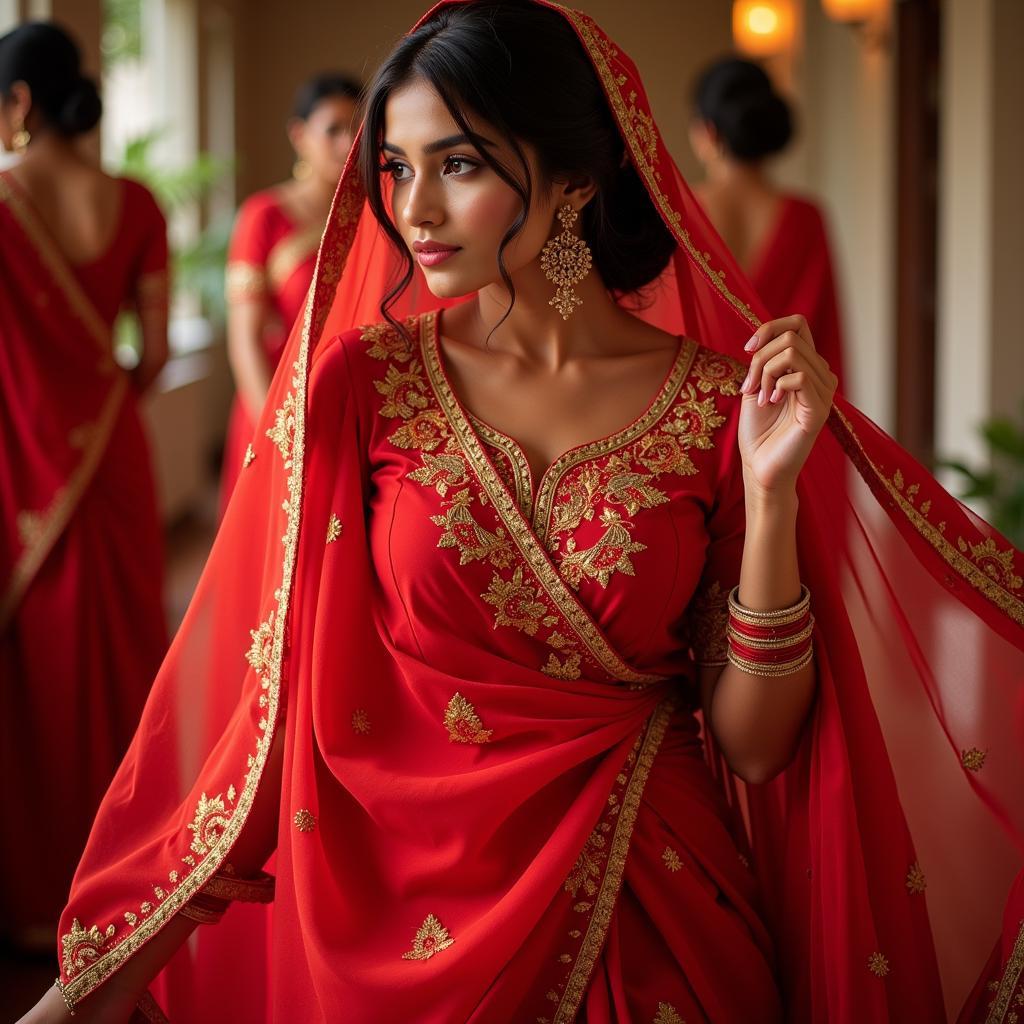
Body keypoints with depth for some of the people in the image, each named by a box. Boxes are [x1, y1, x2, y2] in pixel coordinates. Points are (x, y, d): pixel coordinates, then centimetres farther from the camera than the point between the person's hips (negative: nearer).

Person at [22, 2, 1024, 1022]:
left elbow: (753, 744, -8)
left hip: (651, 920, 0)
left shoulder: (720, 401, -8)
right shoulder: (360, 383, -7)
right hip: (395, 916, 1)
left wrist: (770, 491, -20)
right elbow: (279, 694, -5)